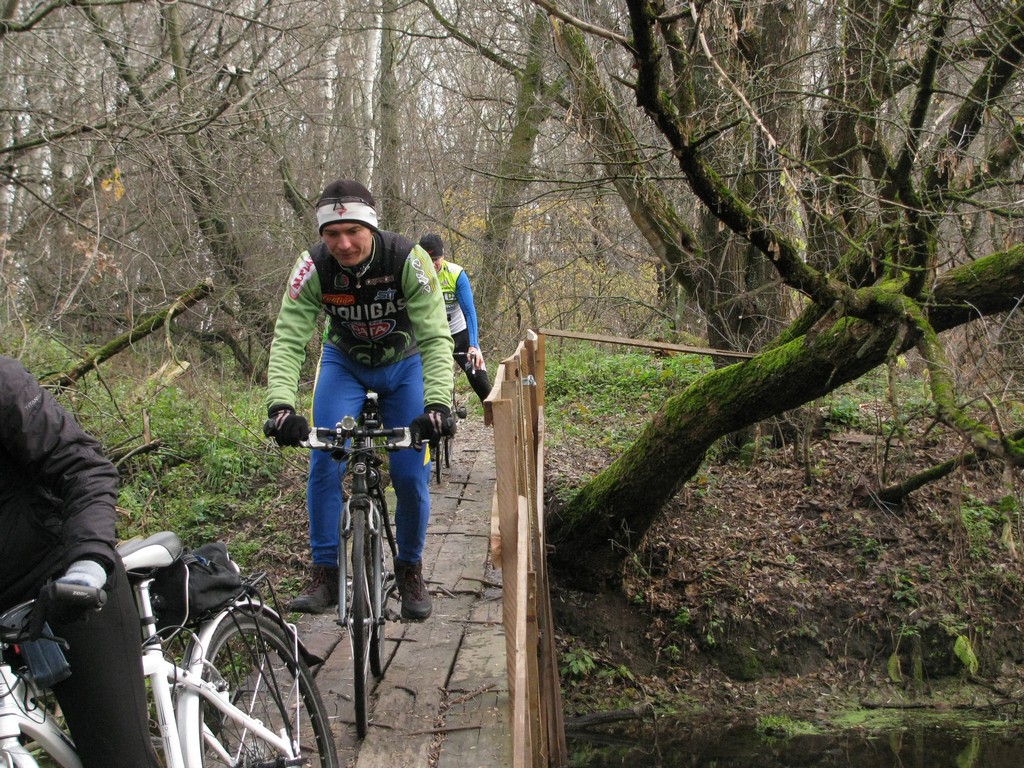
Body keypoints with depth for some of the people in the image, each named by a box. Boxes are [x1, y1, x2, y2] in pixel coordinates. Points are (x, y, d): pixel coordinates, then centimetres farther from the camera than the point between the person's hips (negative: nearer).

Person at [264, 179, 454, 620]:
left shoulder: (407, 260, -31)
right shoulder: (313, 268, -27)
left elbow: (435, 338, -35)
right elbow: (288, 339, -31)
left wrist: (437, 402, -50)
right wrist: (280, 404, -47)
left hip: (403, 365, -1)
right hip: (344, 363, 1)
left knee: (411, 475, -7)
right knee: (324, 464, -16)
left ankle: (410, 569, 15)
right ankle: (325, 573, -3)